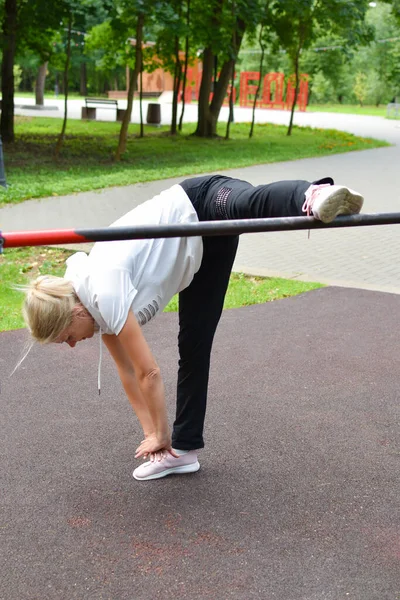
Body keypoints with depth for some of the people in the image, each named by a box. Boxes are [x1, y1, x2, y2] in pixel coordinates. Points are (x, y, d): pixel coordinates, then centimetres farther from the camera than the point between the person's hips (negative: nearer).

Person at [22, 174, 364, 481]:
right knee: (193, 345, 7)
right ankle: (184, 447, 14)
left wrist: (162, 435, -6)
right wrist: (151, 432, 13)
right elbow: (127, 370, 11)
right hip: (200, 247, 7)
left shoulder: (105, 292, -25)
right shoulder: (97, 303, 0)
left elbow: (149, 372, -19)